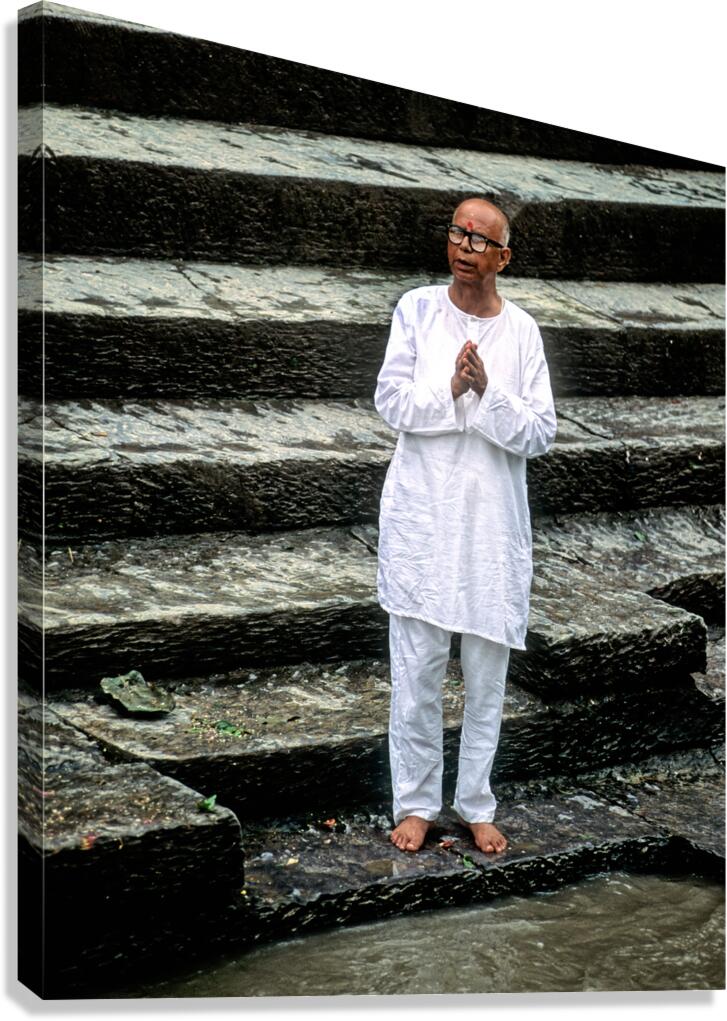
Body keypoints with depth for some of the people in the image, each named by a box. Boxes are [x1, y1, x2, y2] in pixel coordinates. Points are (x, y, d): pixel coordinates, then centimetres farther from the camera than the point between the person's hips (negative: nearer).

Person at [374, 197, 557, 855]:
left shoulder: (522, 331, 1)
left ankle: (476, 805, 22)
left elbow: (541, 434, -3)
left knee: (487, 676, 8)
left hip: (494, 522, 1)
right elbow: (390, 401, -4)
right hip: (422, 518, -1)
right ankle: (416, 802, 17)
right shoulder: (417, 310, 1)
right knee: (417, 669, 3)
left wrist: (488, 392, -18)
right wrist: (450, 390, -19)